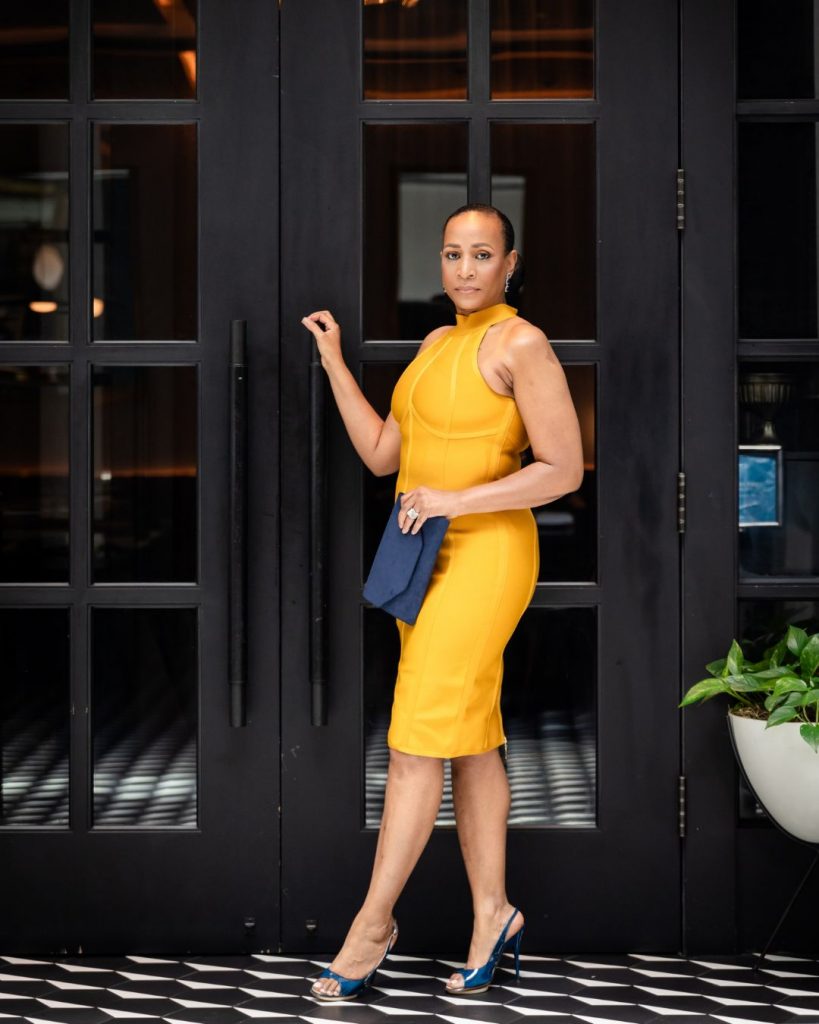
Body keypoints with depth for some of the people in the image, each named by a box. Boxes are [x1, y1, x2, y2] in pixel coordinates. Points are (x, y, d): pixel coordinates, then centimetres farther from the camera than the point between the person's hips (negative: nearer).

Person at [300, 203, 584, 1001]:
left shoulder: (521, 345, -11)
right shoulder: (434, 345, 13)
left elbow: (564, 471, -14)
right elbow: (380, 454, 13)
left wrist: (455, 501, -19)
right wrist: (334, 363, 10)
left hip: (485, 554, -8)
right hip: (425, 555, 8)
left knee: (416, 744, -7)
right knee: (471, 740, 11)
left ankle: (372, 922, 3)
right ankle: (492, 914, 18)